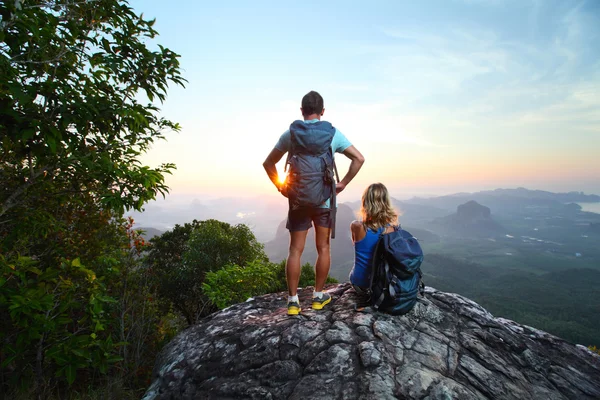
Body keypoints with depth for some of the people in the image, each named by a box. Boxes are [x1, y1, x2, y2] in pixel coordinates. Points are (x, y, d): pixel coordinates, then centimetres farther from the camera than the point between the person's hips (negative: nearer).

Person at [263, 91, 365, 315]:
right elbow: (359, 158, -1)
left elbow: (268, 163, 4)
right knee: (323, 248, 11)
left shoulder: (290, 134, 1)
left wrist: (280, 186, 10)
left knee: (295, 250, 5)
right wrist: (343, 183, 2)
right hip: (324, 199, 0)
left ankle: (293, 301, 9)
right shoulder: (333, 133, 1)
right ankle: (318, 296, 21)